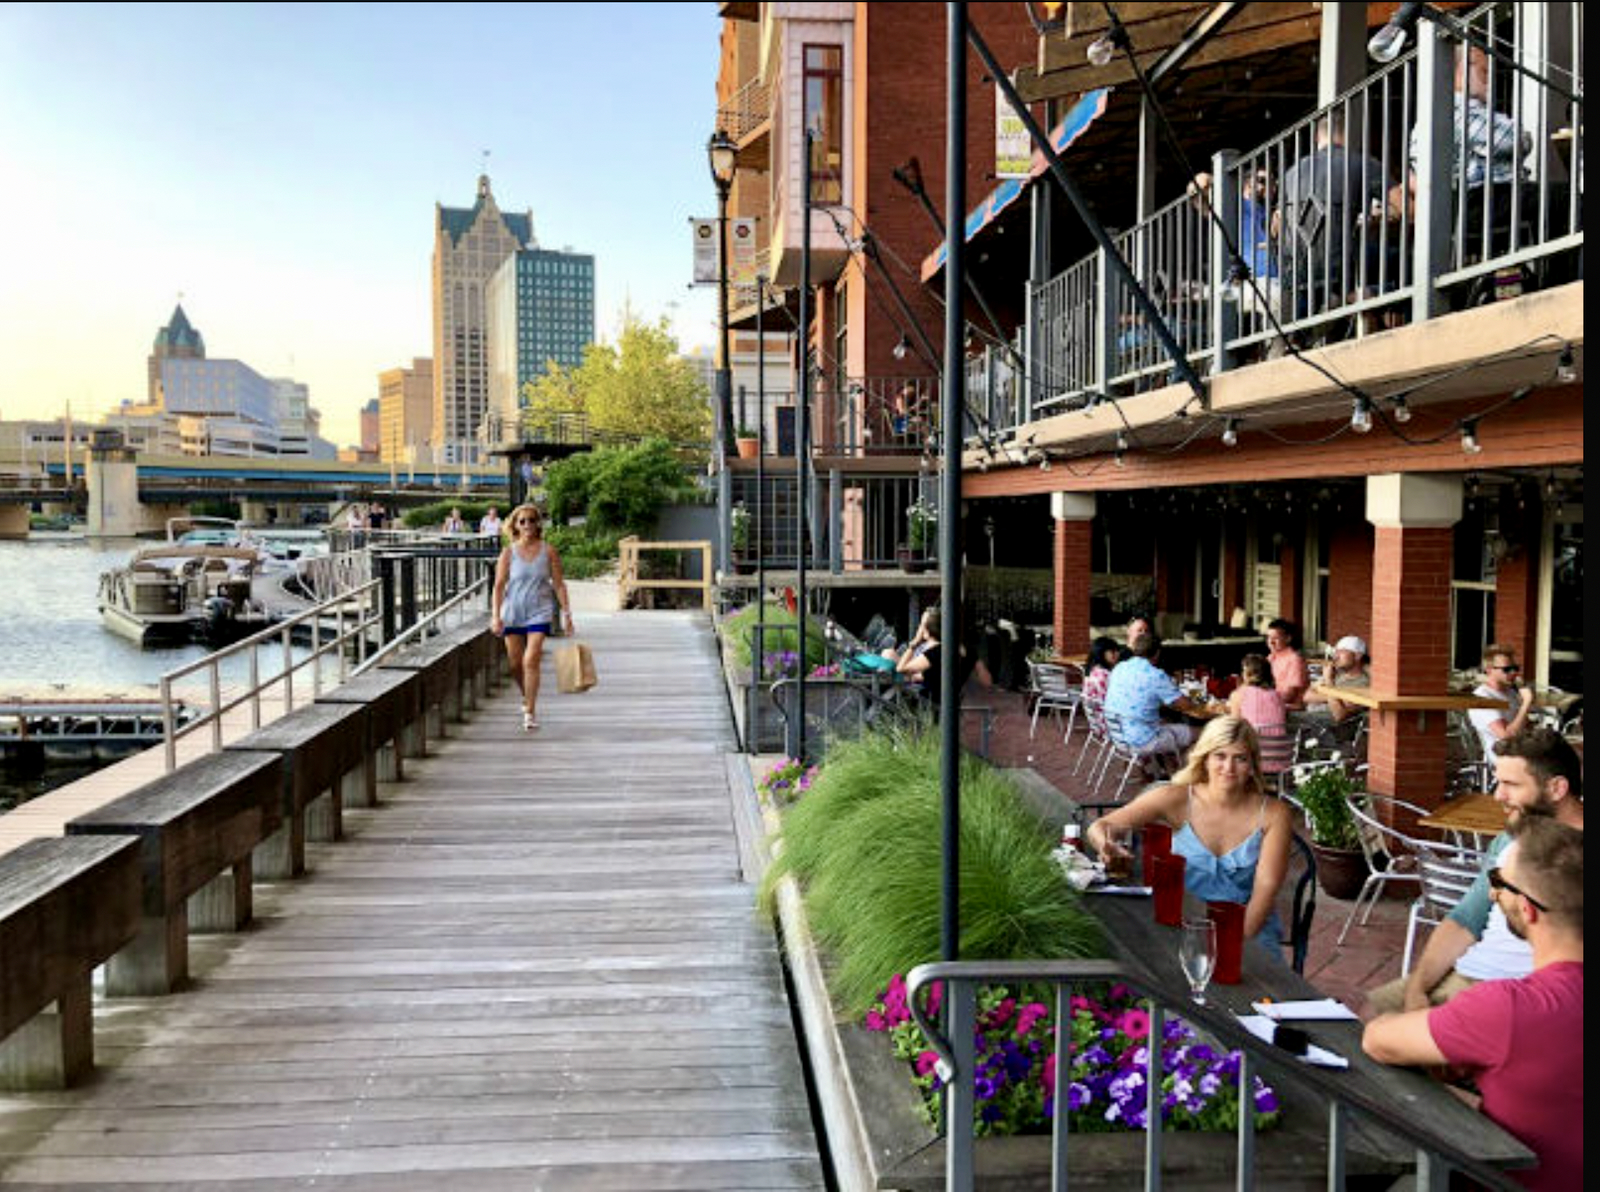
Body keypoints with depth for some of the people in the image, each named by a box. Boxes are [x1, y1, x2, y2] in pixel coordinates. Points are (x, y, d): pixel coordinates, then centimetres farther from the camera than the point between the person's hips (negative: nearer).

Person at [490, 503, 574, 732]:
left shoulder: (548, 551, 0)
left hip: (539, 613, -2)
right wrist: (496, 615, -11)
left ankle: (530, 713, -9)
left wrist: (567, 614, 0)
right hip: (513, 613, 2)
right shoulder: (509, 553, 0)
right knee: (515, 665, 10)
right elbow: (499, 585, -3)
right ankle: (527, 697, 38)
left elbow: (558, 585, 3)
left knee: (531, 661, -14)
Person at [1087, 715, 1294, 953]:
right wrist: (1107, 847, -30)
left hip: (1250, 929, 0)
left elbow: (1266, 886, -9)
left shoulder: (1273, 814, -3)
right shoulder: (1178, 800, -4)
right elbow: (1099, 826, -6)